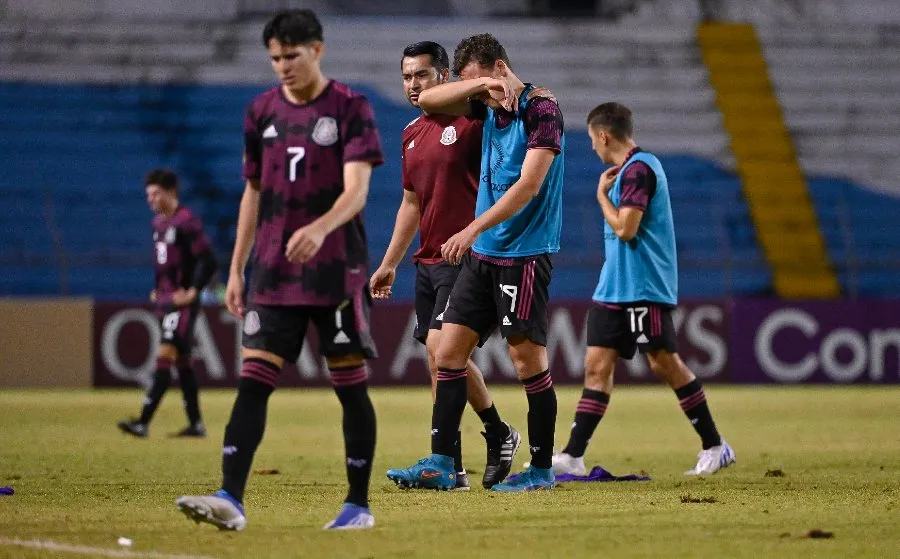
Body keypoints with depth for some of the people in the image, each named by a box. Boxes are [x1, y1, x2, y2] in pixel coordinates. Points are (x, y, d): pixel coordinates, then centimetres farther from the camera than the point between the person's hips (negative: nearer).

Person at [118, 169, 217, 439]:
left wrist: (193, 292, -18)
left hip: (182, 302, -10)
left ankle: (143, 423, -21)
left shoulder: (186, 221, -13)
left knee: (164, 355, -15)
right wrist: (158, 290, 16)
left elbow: (208, 261, -17)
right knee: (182, 361, 11)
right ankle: (196, 424, 16)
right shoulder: (158, 222, 14)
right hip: (164, 301, 10)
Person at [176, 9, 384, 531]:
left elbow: (356, 190, -16)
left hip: (337, 272, -4)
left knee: (351, 385, 1)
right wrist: (236, 269, 13)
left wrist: (319, 229, -35)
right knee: (253, 380, -7)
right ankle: (231, 499, -13)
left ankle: (360, 504, 11)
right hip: (273, 273, 4)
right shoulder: (262, 111, 9)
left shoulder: (351, 108, -5)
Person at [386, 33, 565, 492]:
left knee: (527, 358, -4)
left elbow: (529, 184, -20)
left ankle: (542, 469, 5)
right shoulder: (488, 107, 11)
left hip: (525, 253, -8)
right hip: (482, 254, 8)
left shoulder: (541, 109, -12)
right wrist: (480, 86, -9)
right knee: (448, 351, 2)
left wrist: (472, 230, -24)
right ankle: (440, 464, 2)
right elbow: (428, 101, 7)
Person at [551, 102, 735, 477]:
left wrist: (602, 195, -8)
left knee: (664, 363, -5)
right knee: (597, 365, 3)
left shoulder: (638, 169, -14)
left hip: (644, 288, -10)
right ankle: (573, 457, -1)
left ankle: (715, 447, 5)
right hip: (615, 288, 10)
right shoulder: (628, 169, 17)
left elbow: (625, 228, -20)